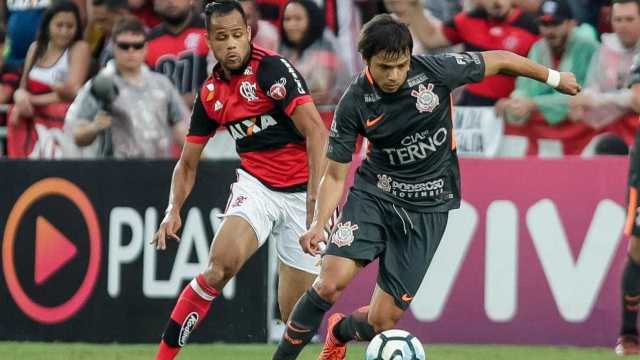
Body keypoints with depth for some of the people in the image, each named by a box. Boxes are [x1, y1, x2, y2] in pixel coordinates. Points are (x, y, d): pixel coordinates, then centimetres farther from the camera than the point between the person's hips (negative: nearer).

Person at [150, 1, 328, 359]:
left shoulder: (273, 68, -14)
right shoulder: (210, 94, 5)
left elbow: (316, 131, -22)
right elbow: (187, 163, 15)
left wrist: (316, 197, -31)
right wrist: (174, 211, -1)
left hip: (300, 192, -3)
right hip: (256, 185, 3)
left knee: (295, 314, -3)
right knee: (222, 263, -26)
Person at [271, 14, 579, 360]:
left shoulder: (434, 72, -16)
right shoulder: (355, 104, -14)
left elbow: (498, 60, 0)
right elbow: (336, 174, -7)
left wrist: (554, 78, 12)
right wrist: (319, 223, -24)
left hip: (427, 207, 0)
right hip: (374, 194, 0)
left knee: (381, 322, -4)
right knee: (330, 283, -24)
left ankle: (340, 332, 33)